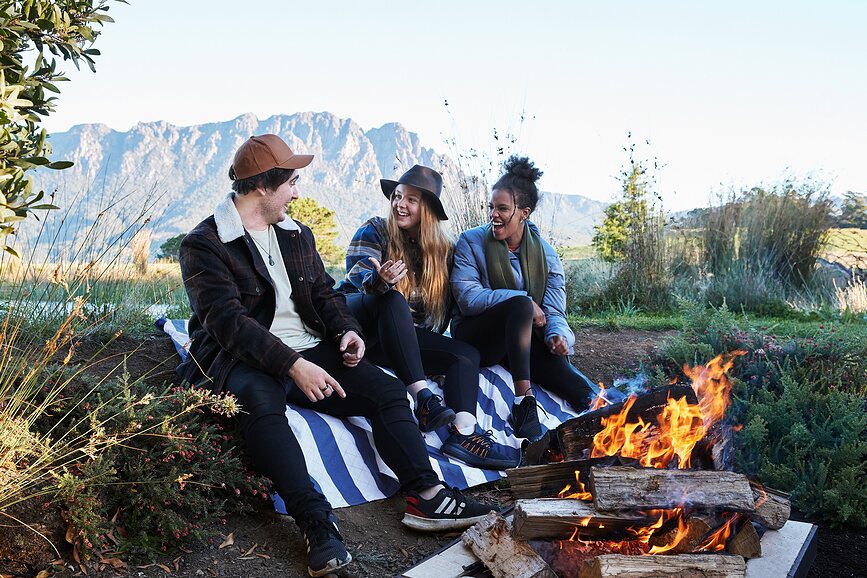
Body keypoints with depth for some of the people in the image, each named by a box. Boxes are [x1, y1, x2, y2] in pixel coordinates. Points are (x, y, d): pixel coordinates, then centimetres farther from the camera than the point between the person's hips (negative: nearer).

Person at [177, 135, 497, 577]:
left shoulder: (297, 234, 16)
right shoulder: (203, 245, -7)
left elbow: (324, 291, 20)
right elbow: (229, 321, -18)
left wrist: (346, 329, -3)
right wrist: (293, 365, -28)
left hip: (307, 352, 7)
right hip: (243, 361, -6)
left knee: (386, 389, -12)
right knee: (260, 402, -39)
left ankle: (424, 495, -20)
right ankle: (317, 524, -46)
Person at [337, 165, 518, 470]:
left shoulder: (442, 249, 11)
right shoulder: (374, 232, -2)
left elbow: (443, 308, 15)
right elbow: (357, 281, -18)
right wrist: (379, 281, -40)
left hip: (402, 337, 5)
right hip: (355, 323, -5)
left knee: (467, 354, -12)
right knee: (392, 300, -36)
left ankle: (464, 432, -34)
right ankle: (423, 399, -43)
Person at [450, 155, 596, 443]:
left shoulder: (546, 254, 5)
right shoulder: (471, 242, -2)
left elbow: (554, 311, -1)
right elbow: (468, 297, -13)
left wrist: (557, 334, -25)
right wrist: (524, 301, -20)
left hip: (524, 339, 3)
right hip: (476, 337, -3)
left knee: (558, 364, -27)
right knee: (520, 304, -33)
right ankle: (523, 404, -38)